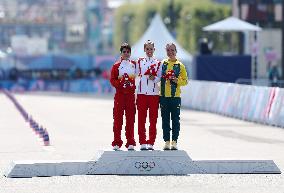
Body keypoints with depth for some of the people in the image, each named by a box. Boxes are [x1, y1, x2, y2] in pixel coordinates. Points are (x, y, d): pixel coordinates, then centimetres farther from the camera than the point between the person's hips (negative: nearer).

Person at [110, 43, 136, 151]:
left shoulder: (134, 65, 11)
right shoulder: (116, 66, 4)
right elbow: (112, 80, 1)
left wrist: (134, 86, -1)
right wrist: (120, 83, -15)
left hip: (131, 94, 2)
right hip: (120, 94, -2)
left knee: (130, 118, 1)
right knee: (118, 118, -3)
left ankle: (130, 143, 5)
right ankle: (117, 143, 0)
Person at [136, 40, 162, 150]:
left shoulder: (158, 63, 8)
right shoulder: (139, 62, 11)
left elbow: (160, 78, 4)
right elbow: (137, 75, 12)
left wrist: (154, 78, -14)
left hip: (154, 93, 0)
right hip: (141, 93, 0)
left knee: (153, 119, -2)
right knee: (141, 118, -3)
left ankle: (151, 142, 2)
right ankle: (142, 142, 0)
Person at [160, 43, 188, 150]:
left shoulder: (180, 66, 3)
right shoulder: (162, 64, 9)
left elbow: (185, 81, 4)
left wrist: (176, 80, -12)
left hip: (175, 97, -2)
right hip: (163, 96, 2)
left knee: (175, 120, 0)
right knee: (165, 120, 4)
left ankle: (174, 141, 5)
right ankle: (167, 141, 9)